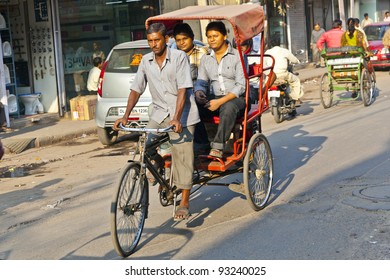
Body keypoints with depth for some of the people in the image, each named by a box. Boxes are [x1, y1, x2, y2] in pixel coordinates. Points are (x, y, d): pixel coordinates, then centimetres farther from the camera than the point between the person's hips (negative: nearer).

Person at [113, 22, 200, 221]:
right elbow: (136, 90, 7)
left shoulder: (179, 57, -10)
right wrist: (125, 116, -4)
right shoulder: (146, 61, 5)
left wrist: (176, 118, -26)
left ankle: (184, 203, 5)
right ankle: (158, 166, 18)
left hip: (182, 114, -4)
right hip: (159, 112, 4)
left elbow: (183, 89, -16)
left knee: (182, 158, -5)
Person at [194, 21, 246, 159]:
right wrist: (198, 91, -13)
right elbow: (201, 81, 14)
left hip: (237, 98, -4)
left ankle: (218, 146, -41)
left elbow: (241, 86, -9)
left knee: (228, 107, -40)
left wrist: (220, 101, -21)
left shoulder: (237, 56, -2)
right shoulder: (205, 59, 14)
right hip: (213, 98, 5)